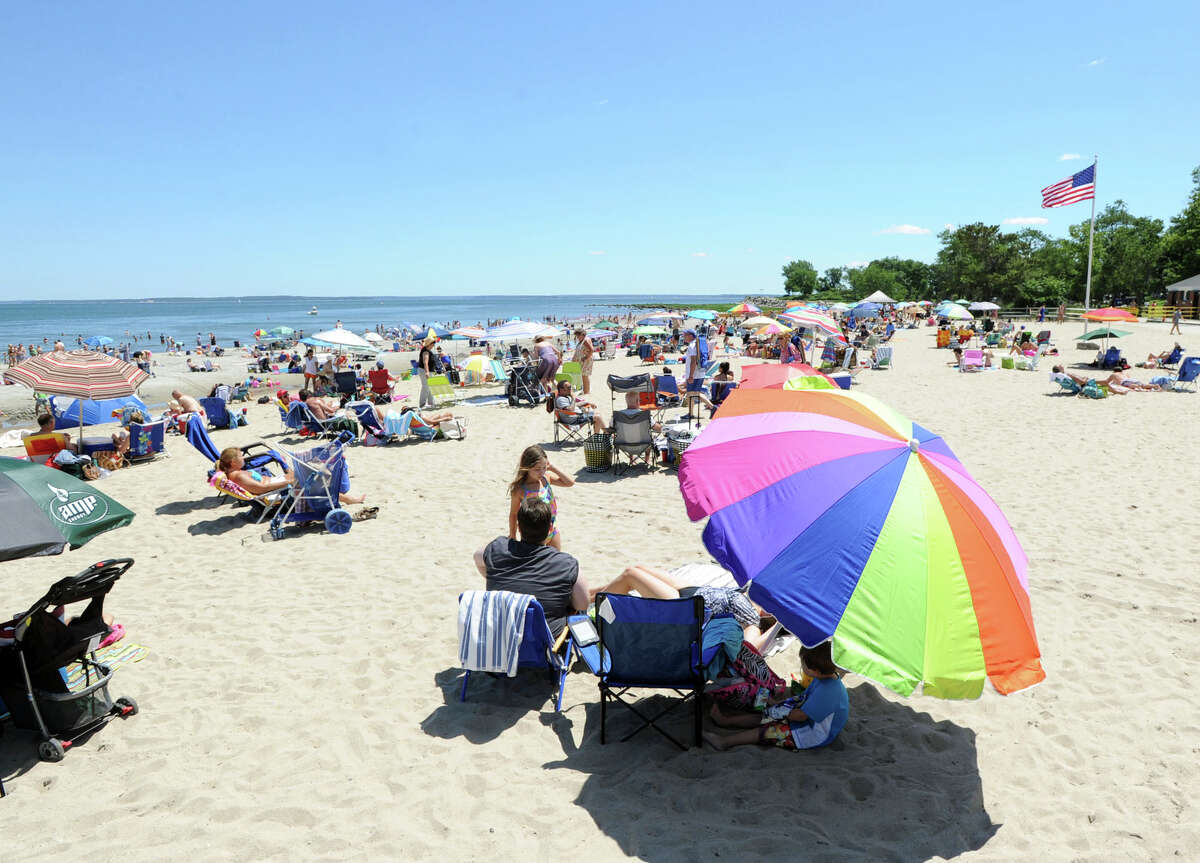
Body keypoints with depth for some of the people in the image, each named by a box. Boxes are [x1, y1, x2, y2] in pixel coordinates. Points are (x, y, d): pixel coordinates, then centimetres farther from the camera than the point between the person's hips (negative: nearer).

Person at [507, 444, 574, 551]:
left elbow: (570, 482, -5)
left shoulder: (547, 477, -6)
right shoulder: (520, 490, -18)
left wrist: (553, 468, -12)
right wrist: (512, 536, 0)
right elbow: (513, 514, -8)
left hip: (553, 530, 5)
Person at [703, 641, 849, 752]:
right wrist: (779, 702, 9)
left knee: (770, 730, -13)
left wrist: (777, 709, -10)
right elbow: (804, 698, 12)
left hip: (816, 735, -9)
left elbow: (801, 715, -25)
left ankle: (724, 741, -8)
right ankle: (725, 719, 14)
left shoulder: (826, 691, -34)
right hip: (810, 721, 9)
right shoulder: (826, 677, -4)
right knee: (765, 718, 5)